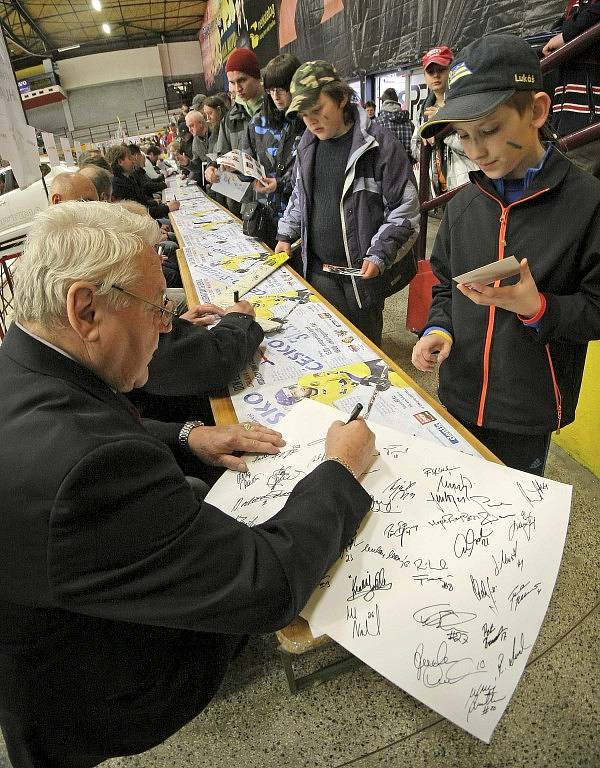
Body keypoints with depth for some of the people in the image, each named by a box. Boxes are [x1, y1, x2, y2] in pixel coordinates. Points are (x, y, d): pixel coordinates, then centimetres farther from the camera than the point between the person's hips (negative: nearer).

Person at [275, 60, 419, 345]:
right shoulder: (307, 145, 9)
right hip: (318, 269, 5)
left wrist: (379, 256, -16)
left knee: (365, 340, 8)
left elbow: (405, 210, -9)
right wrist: (286, 236, 14)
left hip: (363, 270, -4)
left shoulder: (379, 144, -10)